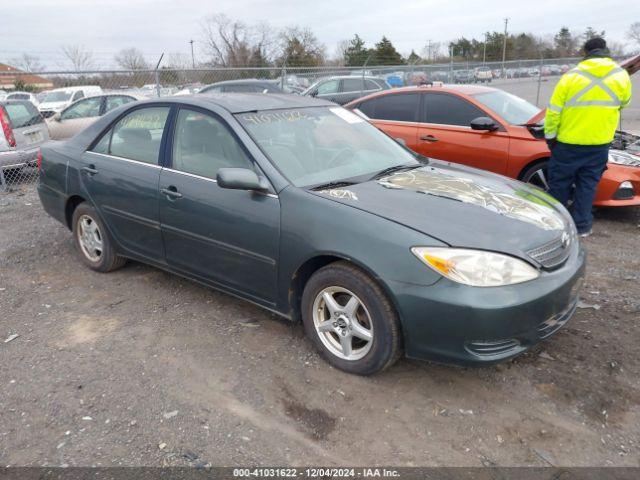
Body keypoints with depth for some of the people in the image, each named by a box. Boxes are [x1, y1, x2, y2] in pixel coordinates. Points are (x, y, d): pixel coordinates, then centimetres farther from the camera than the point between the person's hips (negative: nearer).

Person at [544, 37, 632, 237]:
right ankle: (582, 226, 17)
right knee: (588, 185, 12)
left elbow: (554, 111, -9)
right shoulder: (622, 76, -1)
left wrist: (550, 136, 1)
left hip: (568, 142, -3)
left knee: (560, 183, 10)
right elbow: (624, 103, 17)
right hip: (600, 144, 3)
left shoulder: (571, 76, -10)